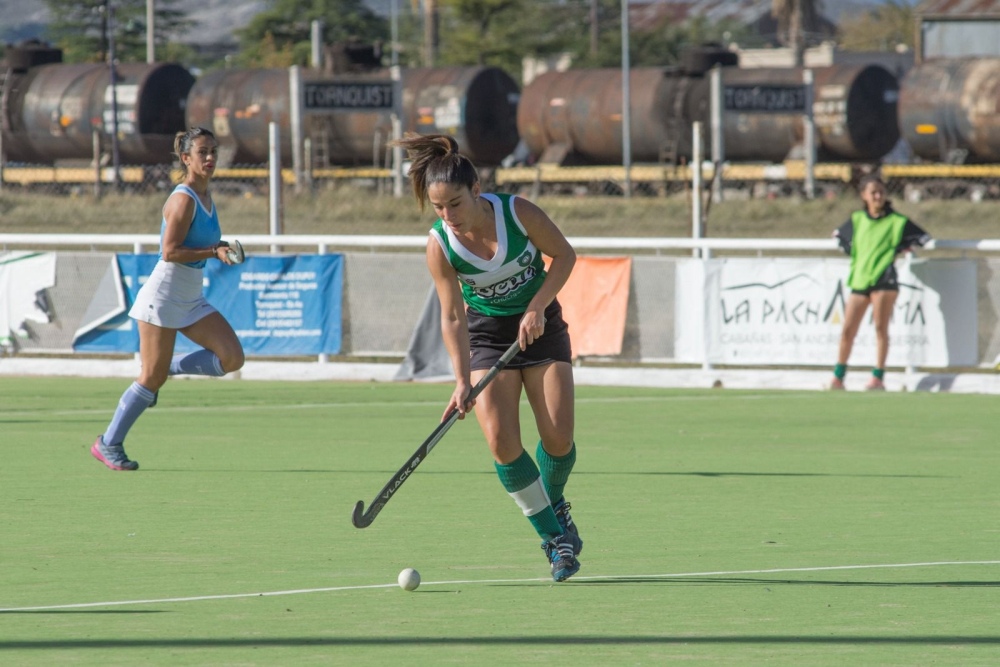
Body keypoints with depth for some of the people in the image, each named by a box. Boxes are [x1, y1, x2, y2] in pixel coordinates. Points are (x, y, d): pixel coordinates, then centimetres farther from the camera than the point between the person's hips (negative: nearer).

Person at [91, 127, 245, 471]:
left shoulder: (205, 196, 9)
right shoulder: (183, 199, -17)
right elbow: (170, 252, -22)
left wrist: (219, 249, 3)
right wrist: (213, 252, -23)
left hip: (191, 300, 8)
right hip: (163, 297, -8)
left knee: (232, 357, -8)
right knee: (152, 377, -5)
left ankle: (166, 367, 11)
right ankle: (108, 444, 10)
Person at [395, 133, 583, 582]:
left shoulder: (519, 213, -21)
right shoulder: (440, 246, -19)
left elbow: (564, 255, -6)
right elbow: (453, 318, -15)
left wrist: (537, 308, -17)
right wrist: (462, 380, -25)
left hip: (539, 324, 0)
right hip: (487, 331, 0)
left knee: (558, 436, -11)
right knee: (501, 440, -17)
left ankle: (554, 505, 23)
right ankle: (553, 537, -2)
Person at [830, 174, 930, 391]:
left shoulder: (897, 221, 0)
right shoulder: (857, 220, 12)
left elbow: (924, 238, 2)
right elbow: (839, 235, 29)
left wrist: (901, 249, -4)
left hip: (883, 279, -4)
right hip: (859, 280, 4)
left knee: (881, 328, -7)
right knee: (848, 330, 2)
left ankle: (878, 377, -4)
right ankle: (838, 377, 8)